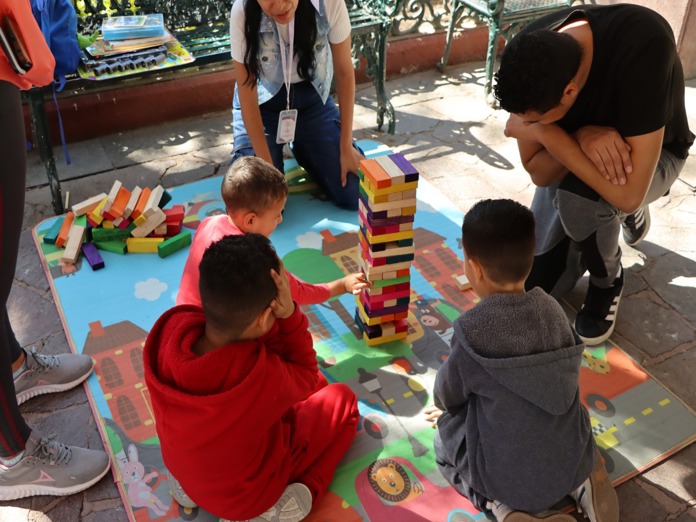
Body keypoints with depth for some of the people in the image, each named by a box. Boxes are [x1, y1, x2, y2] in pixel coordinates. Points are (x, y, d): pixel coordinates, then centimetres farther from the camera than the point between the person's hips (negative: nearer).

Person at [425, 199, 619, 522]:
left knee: (446, 435, 20)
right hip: (573, 462, 5)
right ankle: (581, 482, 13)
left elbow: (446, 397, -5)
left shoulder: (474, 330, -22)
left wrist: (448, 409, 20)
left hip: (510, 477, -5)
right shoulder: (552, 309, -7)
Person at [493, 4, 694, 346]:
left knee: (578, 198, -37)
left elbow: (629, 193, -43)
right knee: (539, 284, 2)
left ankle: (607, 282, -4)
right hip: (572, 160, 4)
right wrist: (580, 140, -38)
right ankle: (618, 214, 27)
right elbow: (538, 173, -19)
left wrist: (545, 132, -38)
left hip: (650, 154, -4)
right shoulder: (533, 54, -27)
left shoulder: (644, 46, -41)